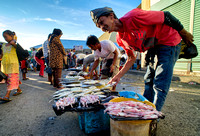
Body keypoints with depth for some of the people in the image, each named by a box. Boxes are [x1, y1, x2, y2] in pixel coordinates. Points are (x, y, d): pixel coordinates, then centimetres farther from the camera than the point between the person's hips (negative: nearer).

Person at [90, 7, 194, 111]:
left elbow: (166, 16, -17)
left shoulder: (133, 17, -27)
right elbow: (131, 58, 5)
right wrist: (118, 76, -3)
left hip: (169, 42, -7)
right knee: (149, 82, 13)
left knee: (159, 86, -9)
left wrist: (185, 35, -5)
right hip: (153, 49, 7)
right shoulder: (120, 39, -4)